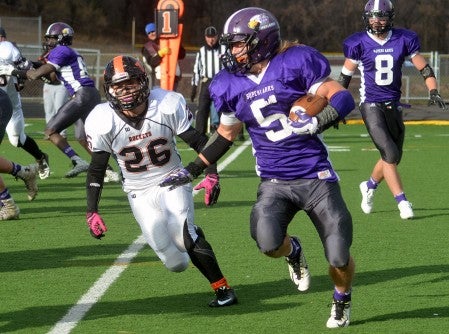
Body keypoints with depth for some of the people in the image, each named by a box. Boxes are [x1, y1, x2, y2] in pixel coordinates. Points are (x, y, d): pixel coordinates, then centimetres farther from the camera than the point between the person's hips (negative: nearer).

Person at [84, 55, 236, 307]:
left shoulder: (168, 106, -17)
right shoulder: (103, 122, -14)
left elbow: (199, 142, -6)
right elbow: (96, 171, -2)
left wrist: (212, 175, -18)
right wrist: (92, 212, -6)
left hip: (173, 181, -1)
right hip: (140, 193, 1)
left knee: (182, 235, -29)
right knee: (176, 263, -8)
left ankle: (223, 289, -17)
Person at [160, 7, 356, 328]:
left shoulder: (295, 63, -10)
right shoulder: (231, 86, 3)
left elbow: (343, 98, -11)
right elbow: (226, 134, 18)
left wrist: (316, 123, -28)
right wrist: (191, 171, 17)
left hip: (316, 177, -3)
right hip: (274, 181, 3)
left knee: (339, 258, -4)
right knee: (268, 244, -26)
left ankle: (342, 301, 32)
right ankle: (293, 252, 13)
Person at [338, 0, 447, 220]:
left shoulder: (404, 40, -1)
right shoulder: (359, 44, -7)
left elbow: (424, 69, 6)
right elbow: (346, 75, 5)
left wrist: (433, 92, -10)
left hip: (393, 105, 4)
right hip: (371, 105, -4)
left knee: (394, 158, 12)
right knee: (389, 154, -16)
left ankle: (370, 186, 38)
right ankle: (402, 202, -11)